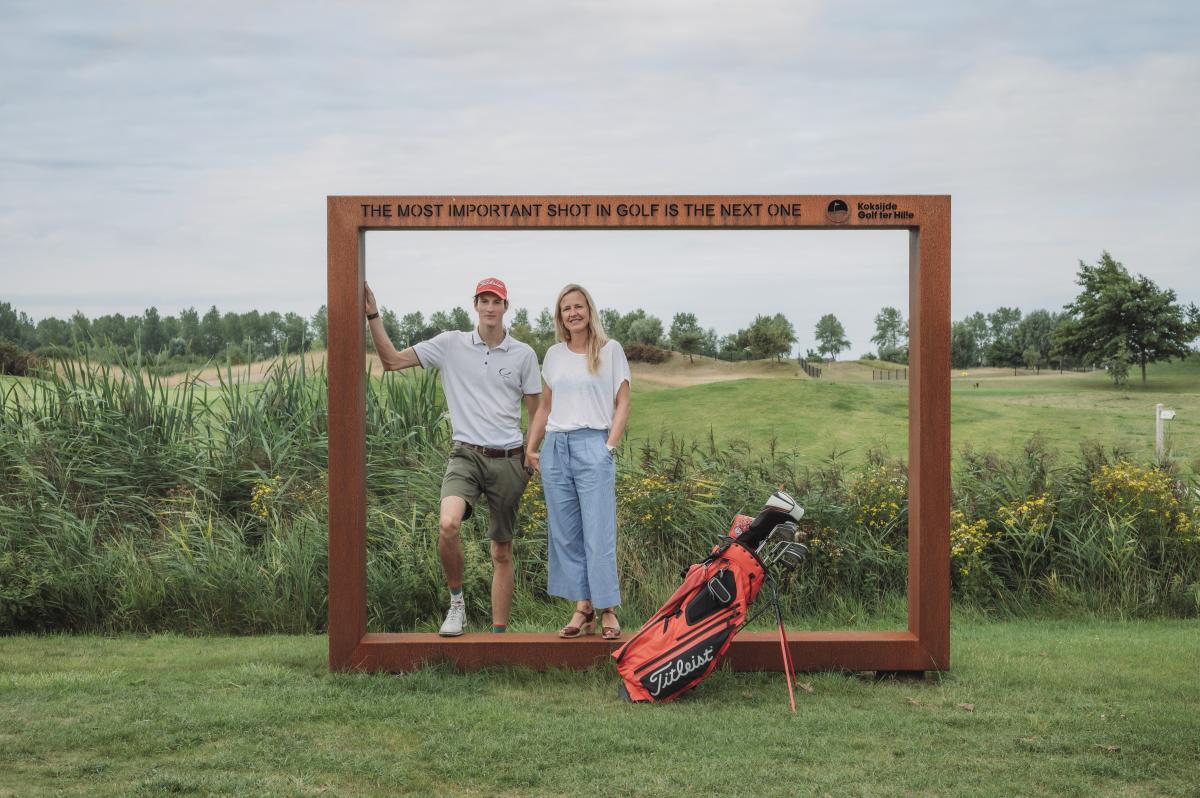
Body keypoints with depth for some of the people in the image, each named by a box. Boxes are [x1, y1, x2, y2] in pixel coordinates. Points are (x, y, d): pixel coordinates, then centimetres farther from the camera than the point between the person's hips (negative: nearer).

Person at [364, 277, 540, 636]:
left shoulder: (524, 354, 4)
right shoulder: (451, 345, 3)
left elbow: (536, 411, 11)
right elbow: (391, 360, 2)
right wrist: (373, 315, -6)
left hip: (508, 459, 1)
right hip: (466, 455, -1)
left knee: (502, 553, 6)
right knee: (448, 525, -28)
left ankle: (499, 633, 15)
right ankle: (457, 600, -4)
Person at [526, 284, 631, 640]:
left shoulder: (610, 350, 4)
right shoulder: (554, 355, 14)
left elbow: (622, 403, 2)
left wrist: (610, 445, -7)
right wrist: (530, 448, 11)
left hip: (592, 446, -4)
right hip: (555, 448, 4)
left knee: (599, 532, -7)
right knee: (564, 533, 4)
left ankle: (607, 610, -1)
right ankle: (582, 609, 10)